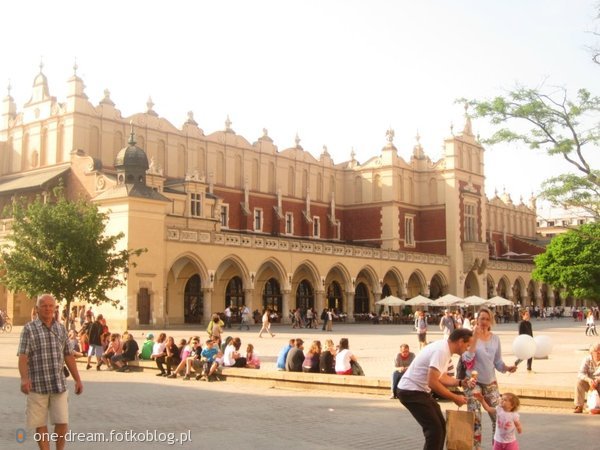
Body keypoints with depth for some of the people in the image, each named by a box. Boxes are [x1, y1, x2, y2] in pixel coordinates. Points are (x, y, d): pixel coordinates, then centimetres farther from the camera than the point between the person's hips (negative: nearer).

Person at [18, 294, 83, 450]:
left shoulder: (61, 329, 10)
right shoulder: (29, 329, -2)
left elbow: (68, 356, 13)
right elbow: (23, 356, -11)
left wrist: (77, 379, 9)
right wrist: (24, 378, -26)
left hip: (59, 384, 3)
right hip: (37, 385, -2)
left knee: (62, 422, 0)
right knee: (40, 424, 6)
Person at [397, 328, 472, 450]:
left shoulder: (445, 349, 8)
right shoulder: (441, 351, -23)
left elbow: (441, 377, 18)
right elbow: (433, 383, -27)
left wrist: (460, 382, 4)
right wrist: (455, 398, -18)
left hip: (420, 390, 10)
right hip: (411, 391, -10)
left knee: (440, 426, 14)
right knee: (434, 429, -10)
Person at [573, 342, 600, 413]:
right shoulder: (587, 360, -8)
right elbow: (580, 374, -19)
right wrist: (589, 379, -39)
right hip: (588, 384, 1)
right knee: (579, 382, -29)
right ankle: (579, 406, -23)